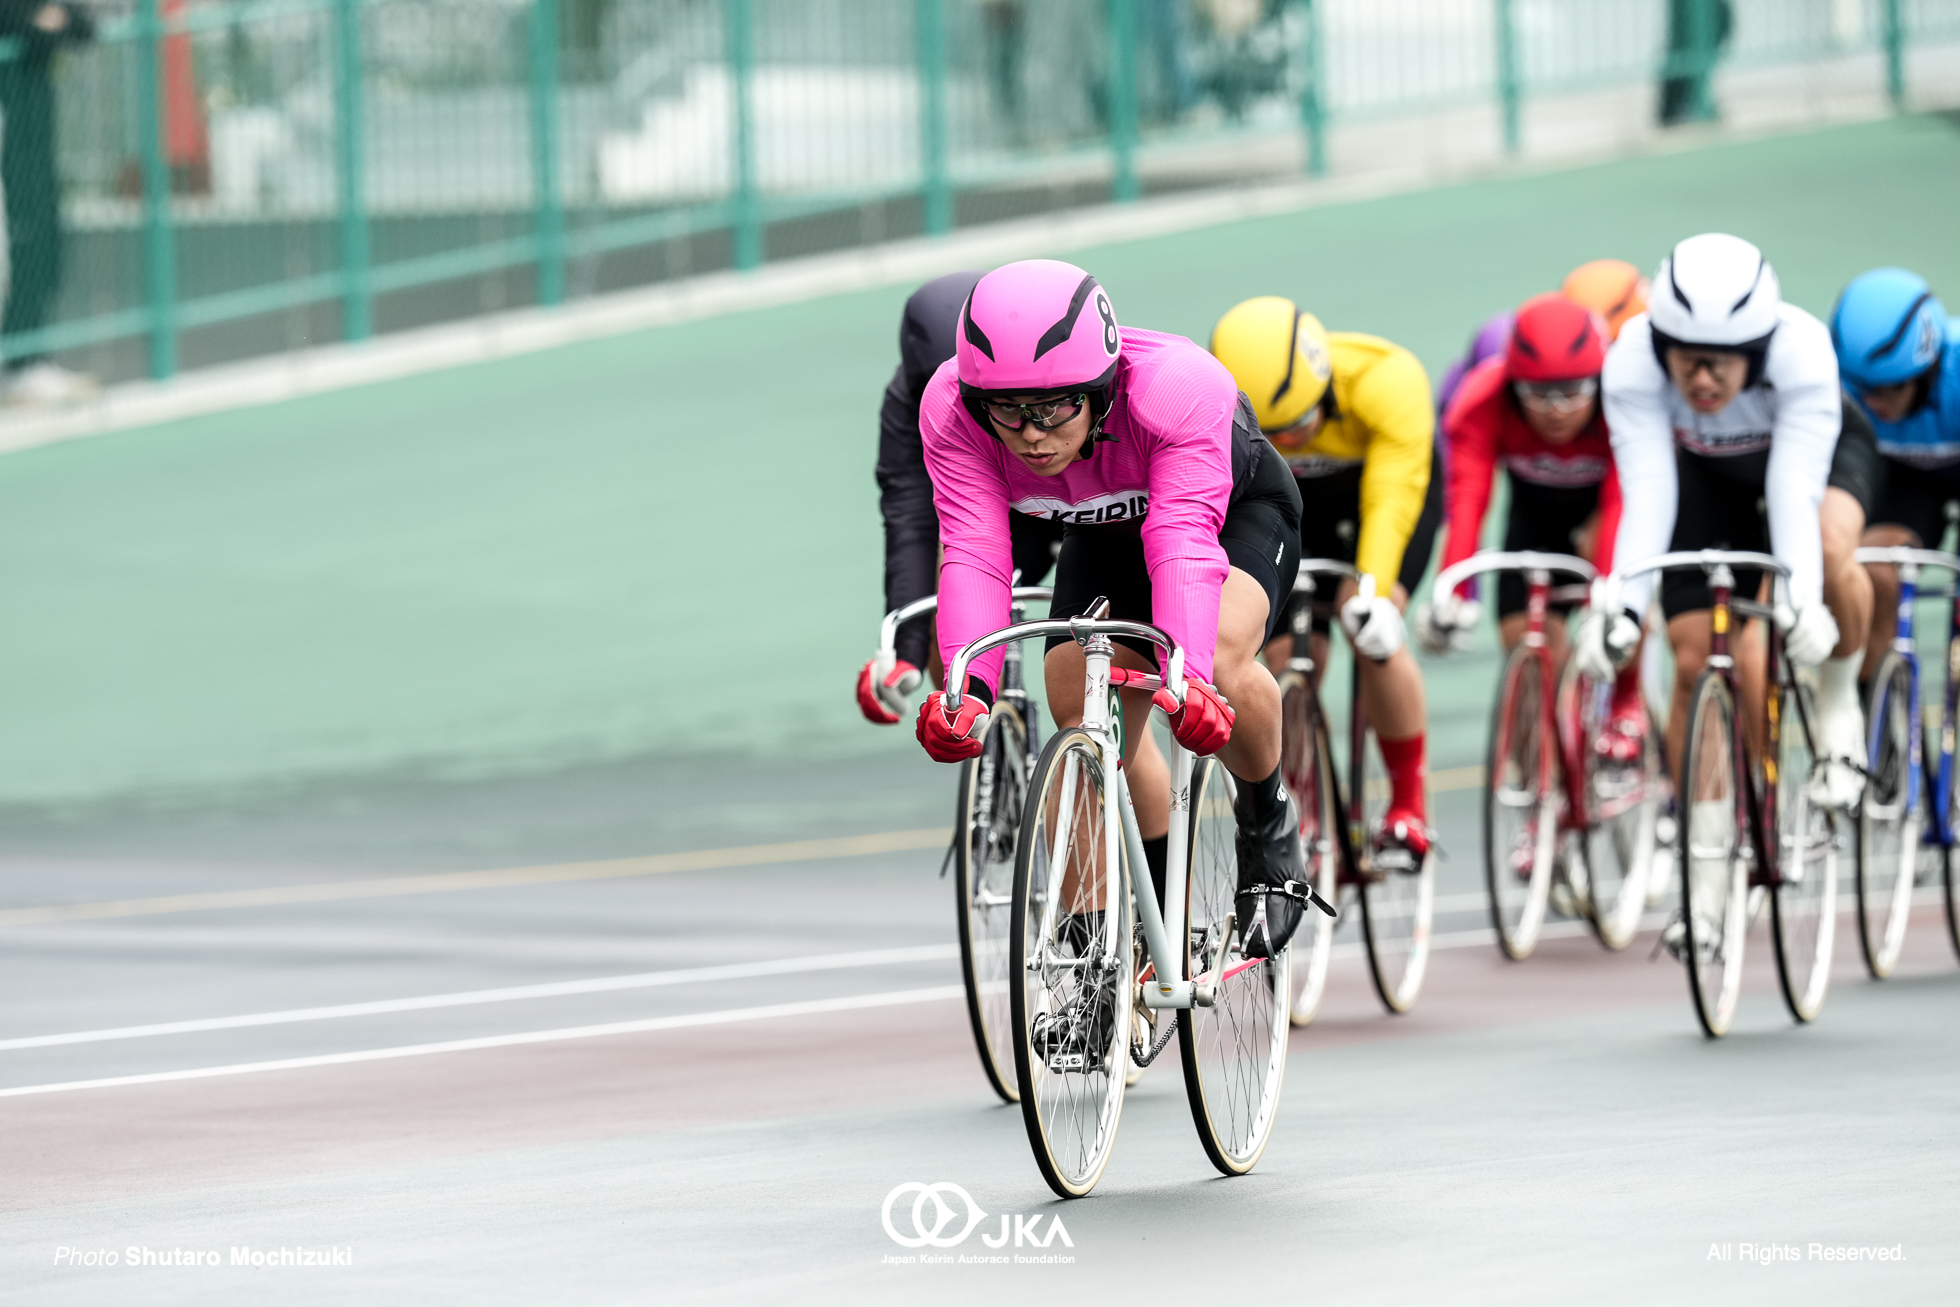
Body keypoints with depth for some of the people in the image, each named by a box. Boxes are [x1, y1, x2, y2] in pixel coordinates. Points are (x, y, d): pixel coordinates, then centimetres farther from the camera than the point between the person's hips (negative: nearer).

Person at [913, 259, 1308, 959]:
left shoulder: (1178, 387, -41)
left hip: (1236, 511, -4)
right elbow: (974, 555, -38)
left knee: (1220, 658, -33)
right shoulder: (952, 409, -32)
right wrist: (969, 690, -54)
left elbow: (1184, 541, -50)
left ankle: (1267, 821, -5)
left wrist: (1188, 678, -65)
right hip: (1104, 534, 4)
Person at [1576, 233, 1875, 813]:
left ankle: (1838, 703, -10)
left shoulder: (1801, 351, -40)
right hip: (1704, 471, 2)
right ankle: (1697, 836, 10)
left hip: (1823, 446, -2)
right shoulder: (1632, 365, -35)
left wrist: (1799, 602, -58)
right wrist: (1623, 608, -51)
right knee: (1695, 661, -8)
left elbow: (1794, 490, -45)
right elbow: (1647, 495, -39)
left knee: (1829, 548, -35)